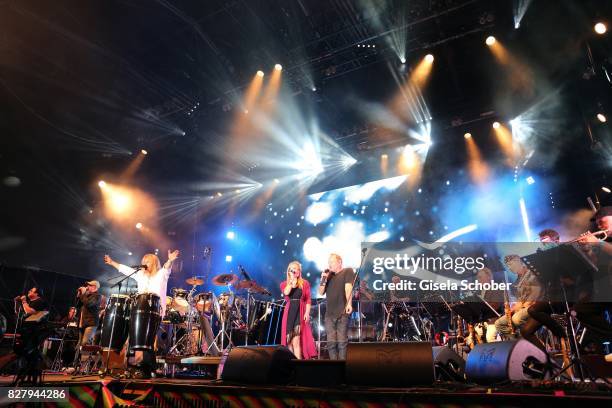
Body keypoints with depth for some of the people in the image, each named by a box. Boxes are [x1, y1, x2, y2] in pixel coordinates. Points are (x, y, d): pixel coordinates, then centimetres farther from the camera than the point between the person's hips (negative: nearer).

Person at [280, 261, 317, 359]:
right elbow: (286, 292, -12)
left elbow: (308, 300, 2)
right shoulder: (284, 284, 10)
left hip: (300, 312, -2)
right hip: (289, 312, 2)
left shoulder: (305, 283, 7)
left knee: (296, 340, -11)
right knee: (289, 340, 4)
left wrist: (307, 313, -9)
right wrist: (292, 280, -7)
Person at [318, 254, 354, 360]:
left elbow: (348, 287, -11)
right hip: (329, 313, 5)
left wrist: (348, 303, -23)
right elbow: (321, 293, 14)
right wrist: (323, 280, -1)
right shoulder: (329, 275, 17)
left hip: (342, 312, -5)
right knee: (331, 342, 5)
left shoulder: (348, 271, 3)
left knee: (342, 341, -3)